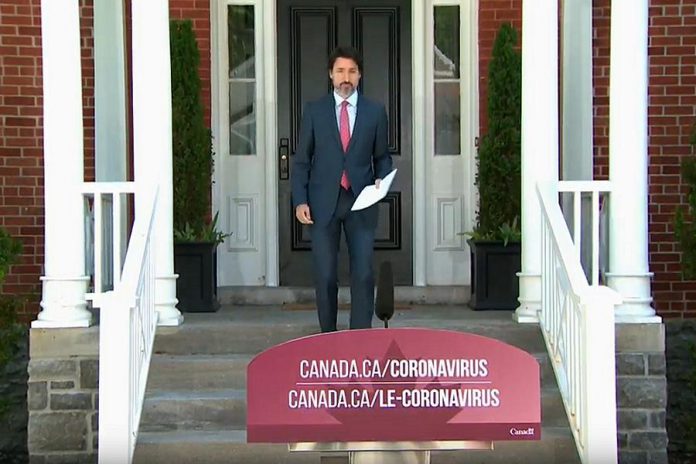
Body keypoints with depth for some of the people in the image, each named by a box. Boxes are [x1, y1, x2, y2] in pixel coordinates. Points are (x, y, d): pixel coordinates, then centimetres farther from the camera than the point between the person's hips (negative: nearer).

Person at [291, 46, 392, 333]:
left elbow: (382, 156, 14)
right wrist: (300, 201, -4)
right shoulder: (314, 110, 5)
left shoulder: (375, 112, 7)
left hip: (361, 202, 0)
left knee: (363, 274, -5)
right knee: (325, 276, 3)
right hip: (323, 203, 0)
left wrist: (381, 180, -6)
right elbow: (301, 160, 6)